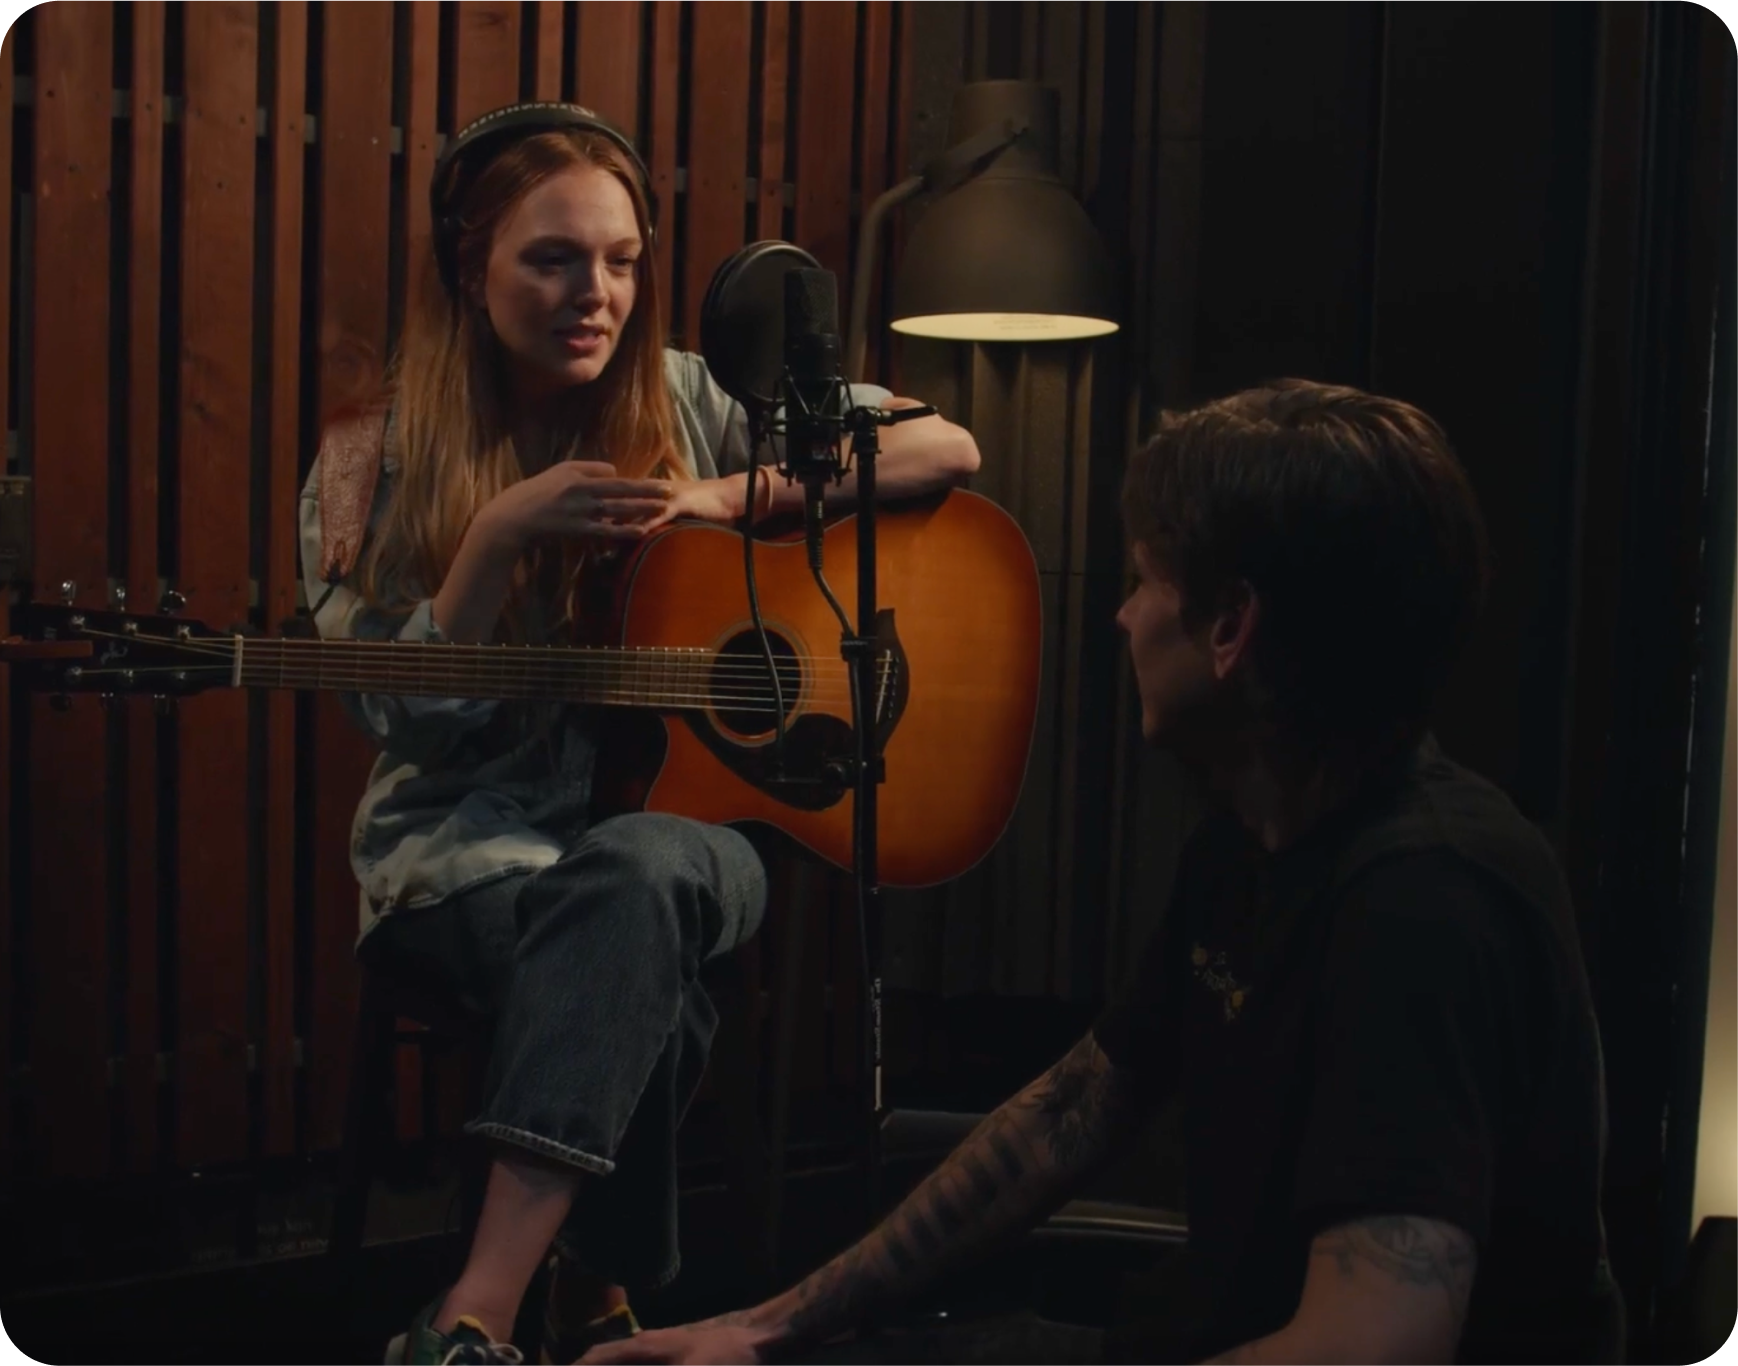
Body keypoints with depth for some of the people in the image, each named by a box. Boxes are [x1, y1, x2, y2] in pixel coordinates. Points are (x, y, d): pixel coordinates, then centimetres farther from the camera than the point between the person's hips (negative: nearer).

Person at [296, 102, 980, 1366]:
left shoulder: (693, 404, 5)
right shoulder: (378, 462, 1)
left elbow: (948, 451, 0)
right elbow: (411, 723, -5)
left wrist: (721, 499, -11)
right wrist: (503, 535, -18)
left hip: (686, 832, 1)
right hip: (469, 856, -1)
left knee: (632, 872, -36)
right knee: (643, 978, -35)